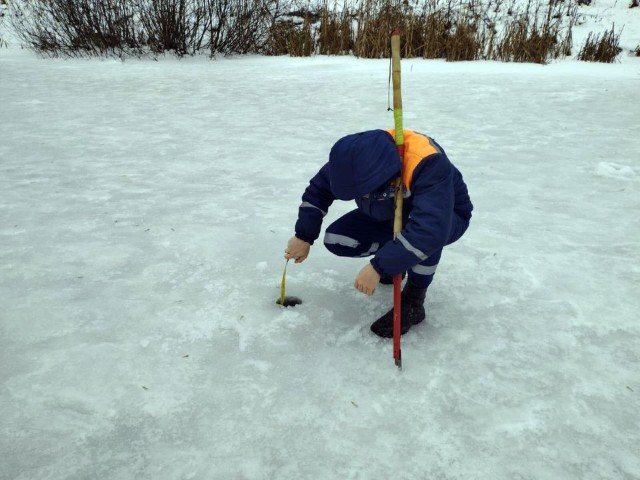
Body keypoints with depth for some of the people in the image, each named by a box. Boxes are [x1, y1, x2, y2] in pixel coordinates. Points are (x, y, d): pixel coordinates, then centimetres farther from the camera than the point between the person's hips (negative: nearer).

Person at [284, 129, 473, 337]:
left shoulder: (429, 163, -41)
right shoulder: (357, 157, -23)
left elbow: (431, 230, -50)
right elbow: (318, 189, -7)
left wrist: (379, 267, -48)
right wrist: (304, 236, -12)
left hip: (446, 218, -5)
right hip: (389, 216, 5)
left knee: (427, 235, -41)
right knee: (335, 240, -13)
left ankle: (414, 298, -17)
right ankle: (394, 255, 12)